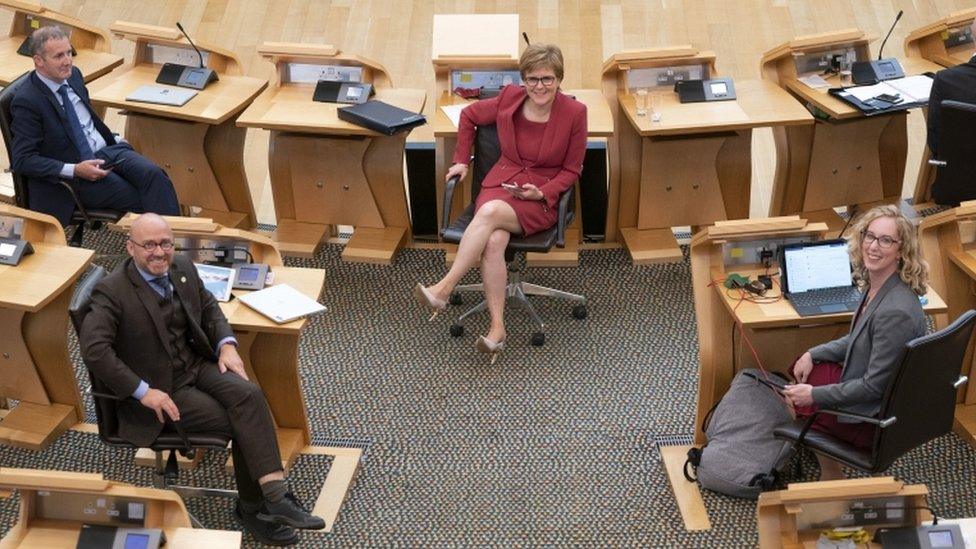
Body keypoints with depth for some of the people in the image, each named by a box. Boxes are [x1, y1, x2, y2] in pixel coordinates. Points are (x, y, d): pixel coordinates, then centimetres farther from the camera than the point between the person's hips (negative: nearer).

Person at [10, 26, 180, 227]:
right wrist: (75, 171, -22)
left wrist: (116, 141, 11)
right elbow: (22, 160, -15)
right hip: (73, 178, -6)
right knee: (139, 199, -24)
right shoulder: (26, 101, -14)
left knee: (153, 174, -22)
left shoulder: (73, 74, 8)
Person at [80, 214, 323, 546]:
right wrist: (144, 392, -25)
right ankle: (253, 507, -3)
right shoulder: (111, 292, -16)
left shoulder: (183, 269, 4)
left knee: (249, 394, -24)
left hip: (198, 365, 6)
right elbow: (94, 350, -24)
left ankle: (274, 495, -26)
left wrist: (226, 344, 0)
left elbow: (209, 307, 19)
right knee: (241, 424, -19)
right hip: (162, 388, -6)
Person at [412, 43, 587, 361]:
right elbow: (468, 115, 20)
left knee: (490, 213, -35)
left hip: (543, 199, -2)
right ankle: (497, 328, -33)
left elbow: (572, 169, 2)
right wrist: (462, 160, 15)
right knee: (494, 241, -32)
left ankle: (444, 289, -31)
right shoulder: (509, 99, 1)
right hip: (501, 184, 3)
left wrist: (541, 192, -14)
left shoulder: (574, 112, -7)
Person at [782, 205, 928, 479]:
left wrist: (815, 395, -19)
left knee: (801, 402, 7)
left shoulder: (895, 312, -33)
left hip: (876, 417, -8)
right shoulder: (876, 285, -5)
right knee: (804, 371, 16)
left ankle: (831, 477, 30)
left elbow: (874, 386, -26)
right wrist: (813, 354, 3)